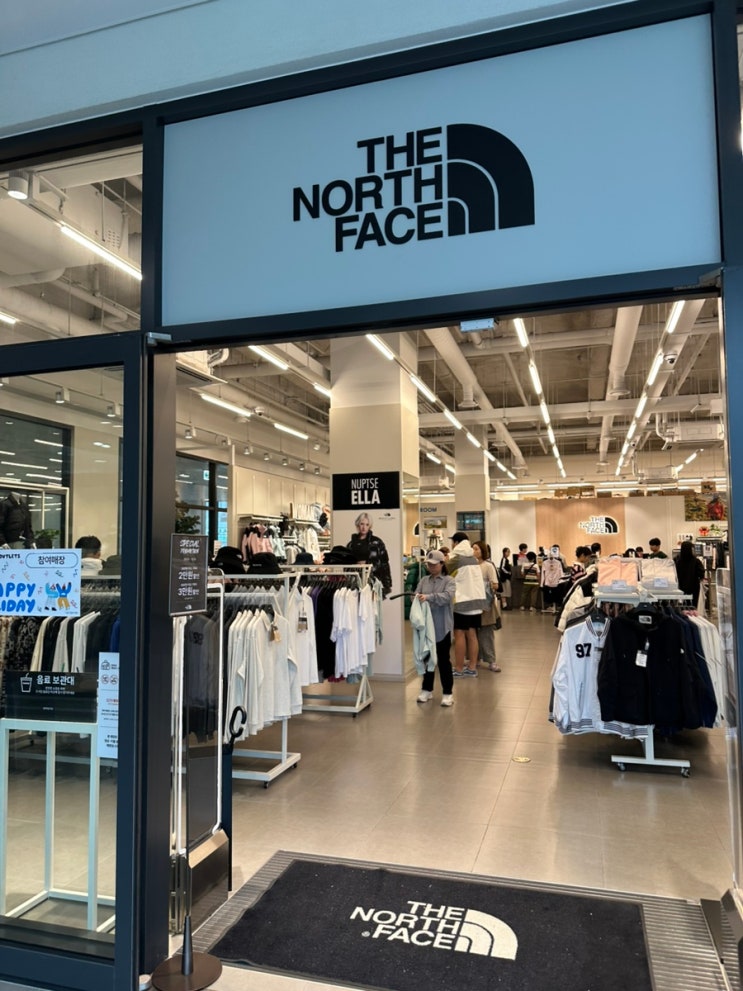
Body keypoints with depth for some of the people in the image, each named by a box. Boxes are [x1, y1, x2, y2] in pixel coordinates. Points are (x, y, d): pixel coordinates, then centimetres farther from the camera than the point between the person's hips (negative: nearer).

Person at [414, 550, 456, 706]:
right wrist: (417, 598, -24)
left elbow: (447, 596, -21)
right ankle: (427, 689, 26)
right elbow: (416, 595, 0)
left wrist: (428, 597, -32)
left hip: (442, 627, -4)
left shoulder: (448, 581, -4)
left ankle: (447, 693, 13)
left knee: (443, 660, 3)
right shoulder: (424, 580, 10)